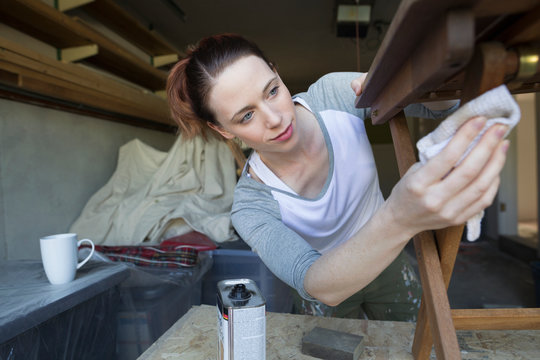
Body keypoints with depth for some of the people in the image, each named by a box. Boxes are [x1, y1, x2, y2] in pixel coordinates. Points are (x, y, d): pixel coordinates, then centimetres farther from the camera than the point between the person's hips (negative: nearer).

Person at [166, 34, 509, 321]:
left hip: (388, 260, 3)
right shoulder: (250, 207, -32)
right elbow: (320, 287, -46)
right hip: (330, 293, -2)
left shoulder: (334, 93, -26)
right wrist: (399, 219, -66)